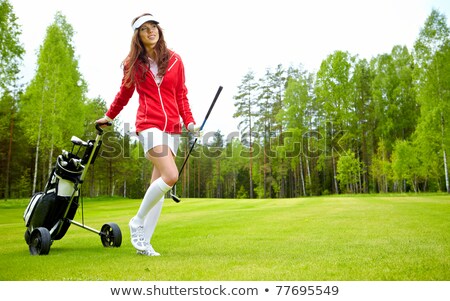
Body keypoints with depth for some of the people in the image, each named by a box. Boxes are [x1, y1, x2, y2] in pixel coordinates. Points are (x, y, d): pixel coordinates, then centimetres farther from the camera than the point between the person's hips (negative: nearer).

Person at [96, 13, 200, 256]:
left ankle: (144, 241, 12)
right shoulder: (133, 63, 6)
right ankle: (137, 221, 1)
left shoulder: (175, 60, 10)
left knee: (158, 183, 2)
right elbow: (124, 93, 20)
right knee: (170, 176, -21)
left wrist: (190, 122, 0)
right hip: (149, 125, -3)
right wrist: (109, 116, 31)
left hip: (172, 127, 3)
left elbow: (181, 96, 12)